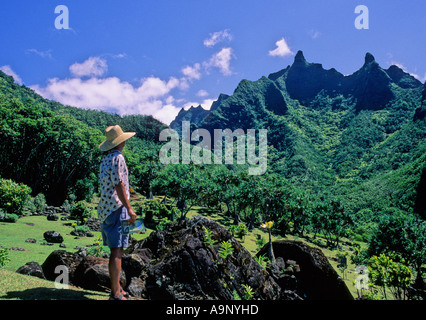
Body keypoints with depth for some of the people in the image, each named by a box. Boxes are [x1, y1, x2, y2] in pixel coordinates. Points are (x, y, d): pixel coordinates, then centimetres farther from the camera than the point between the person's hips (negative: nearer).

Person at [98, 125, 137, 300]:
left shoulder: (105, 159, 16)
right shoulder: (117, 157, -12)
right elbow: (119, 185, -18)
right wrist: (129, 208, -17)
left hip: (105, 208, 9)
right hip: (116, 208, -9)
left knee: (116, 251, 14)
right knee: (117, 252, -6)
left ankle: (117, 288, 23)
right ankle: (116, 294, -1)